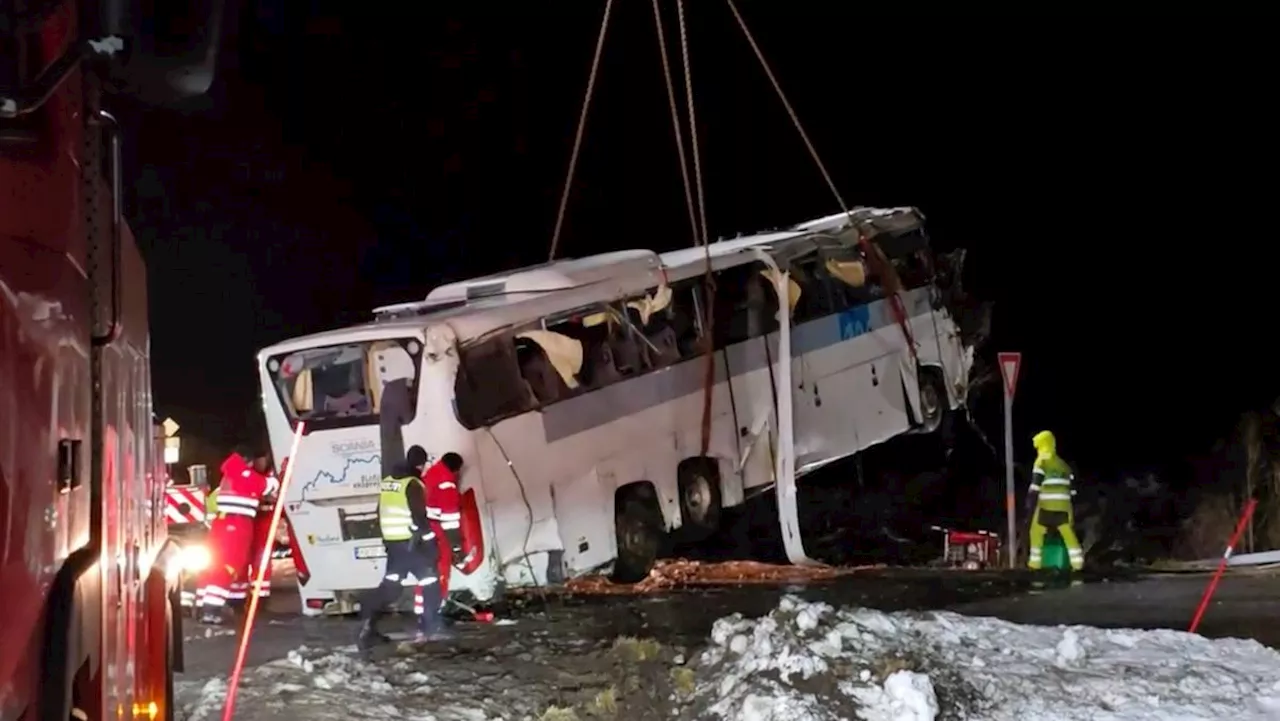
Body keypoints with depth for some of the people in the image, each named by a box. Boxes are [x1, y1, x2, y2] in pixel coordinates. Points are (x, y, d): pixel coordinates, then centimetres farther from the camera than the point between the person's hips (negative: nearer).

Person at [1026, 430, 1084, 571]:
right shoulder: (1064, 465, 20)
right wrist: (1073, 510, 24)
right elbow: (1071, 488, 20)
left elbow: (1035, 486, -9)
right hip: (1063, 505, 5)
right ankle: (1077, 562, 0)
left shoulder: (1041, 462, 0)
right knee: (1068, 533, 7)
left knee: (1036, 532, 7)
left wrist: (1030, 504, -7)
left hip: (1046, 505, -5)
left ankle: (1035, 562, 5)